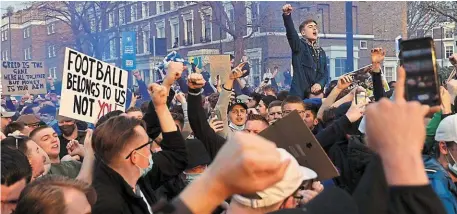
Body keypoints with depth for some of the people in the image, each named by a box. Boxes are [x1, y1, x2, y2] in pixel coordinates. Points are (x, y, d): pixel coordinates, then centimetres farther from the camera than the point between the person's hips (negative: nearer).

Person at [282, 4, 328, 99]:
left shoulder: (321, 52, 19)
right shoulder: (299, 46, 3)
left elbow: (325, 72, 15)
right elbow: (291, 32, -16)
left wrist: (320, 84, -7)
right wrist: (287, 15, -34)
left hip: (317, 93, 5)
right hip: (300, 93, -5)